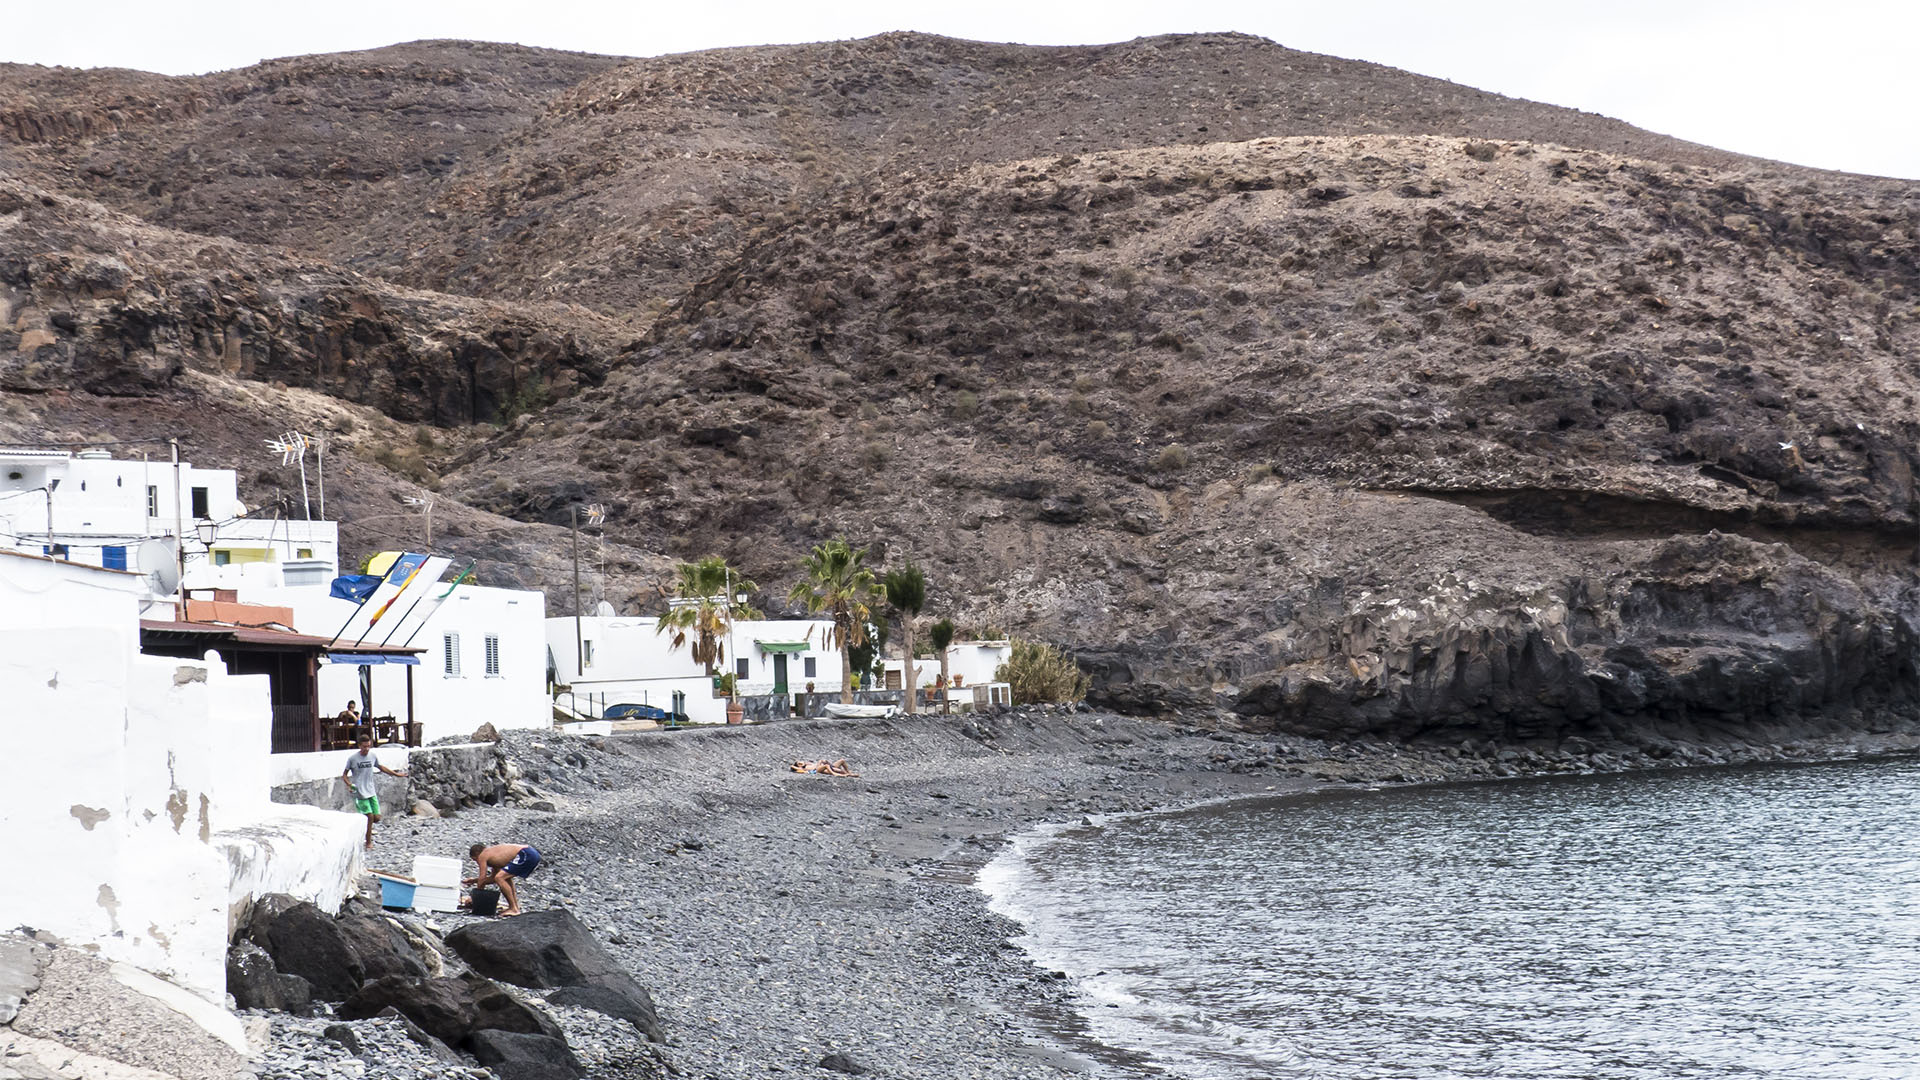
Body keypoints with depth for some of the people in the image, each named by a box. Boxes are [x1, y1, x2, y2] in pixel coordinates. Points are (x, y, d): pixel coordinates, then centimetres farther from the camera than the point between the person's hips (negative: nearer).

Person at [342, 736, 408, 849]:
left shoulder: (372, 756, 6)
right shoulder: (352, 758, -7)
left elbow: (381, 767, 24)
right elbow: (344, 774, 1)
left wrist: (396, 774, 27)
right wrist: (349, 784, -18)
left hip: (371, 792, 5)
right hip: (360, 793, -5)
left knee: (377, 817, -1)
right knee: (370, 816, -10)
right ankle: (368, 842, 4)